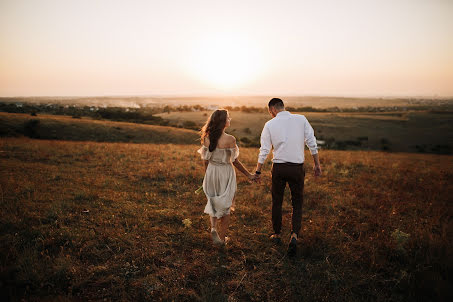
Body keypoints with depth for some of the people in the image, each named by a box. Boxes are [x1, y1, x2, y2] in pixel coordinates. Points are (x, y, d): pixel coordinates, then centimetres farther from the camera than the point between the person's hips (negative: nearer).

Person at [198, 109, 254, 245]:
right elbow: (235, 161, -12)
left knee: (213, 202, 26)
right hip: (226, 174, -4)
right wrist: (248, 175, 1)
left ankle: (213, 227, 11)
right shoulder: (229, 139, -19)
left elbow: (206, 160, 1)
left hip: (211, 172, 4)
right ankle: (222, 237, 24)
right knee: (225, 206, 13)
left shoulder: (207, 138, -6)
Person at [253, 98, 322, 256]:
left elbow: (264, 150, -1)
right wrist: (317, 164, 6)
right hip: (297, 167, 0)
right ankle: (294, 235, -6)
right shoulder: (301, 119, -1)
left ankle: (277, 234, 30)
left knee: (276, 202, 17)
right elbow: (312, 143, -3)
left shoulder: (269, 124, -2)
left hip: (278, 167, 0)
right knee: (297, 204, 12)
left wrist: (258, 171, 8)